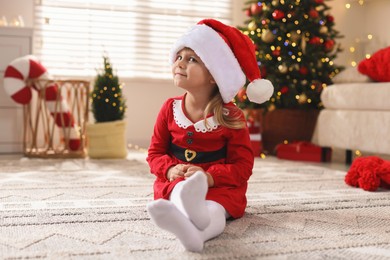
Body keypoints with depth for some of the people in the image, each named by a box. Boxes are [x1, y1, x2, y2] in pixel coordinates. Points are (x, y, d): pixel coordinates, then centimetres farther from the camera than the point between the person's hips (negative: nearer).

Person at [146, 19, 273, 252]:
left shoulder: (231, 117, -4)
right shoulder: (170, 109, 6)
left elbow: (243, 165, -7)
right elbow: (155, 153, 9)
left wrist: (210, 177, -26)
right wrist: (171, 170, -16)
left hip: (220, 185, -2)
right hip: (175, 181, 3)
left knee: (214, 208, -39)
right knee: (179, 189, -36)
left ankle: (198, 228, -74)